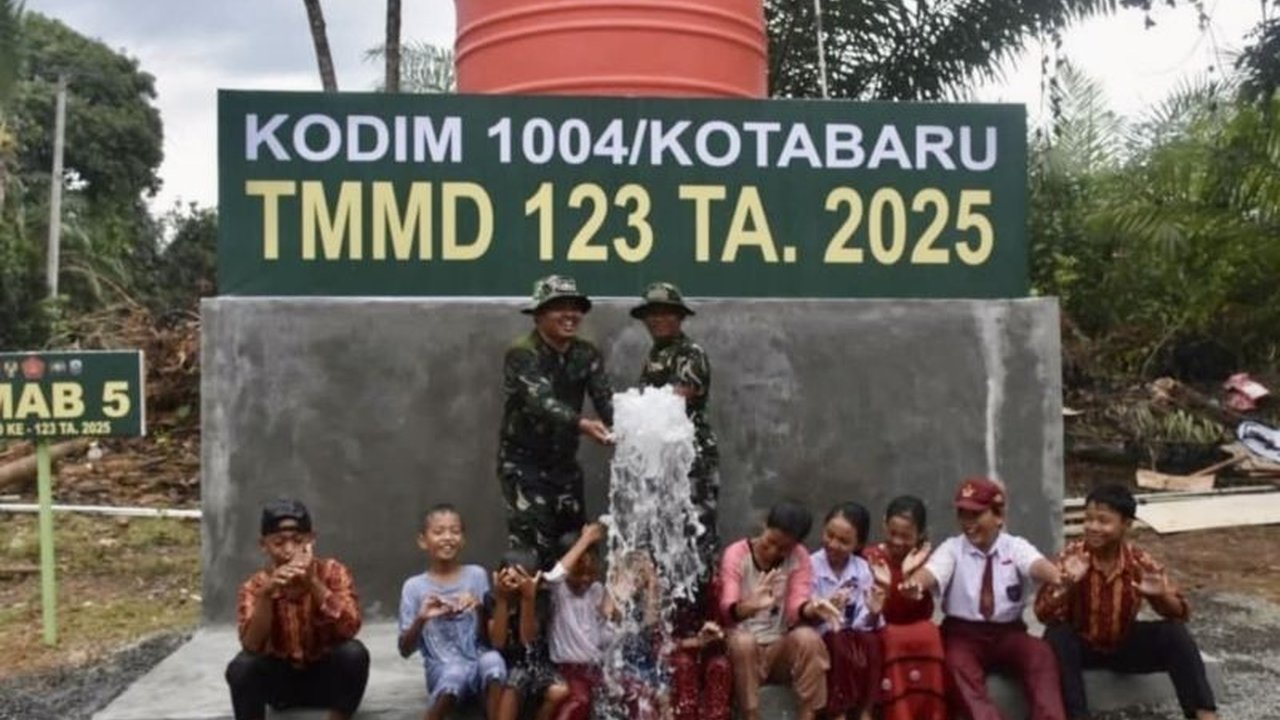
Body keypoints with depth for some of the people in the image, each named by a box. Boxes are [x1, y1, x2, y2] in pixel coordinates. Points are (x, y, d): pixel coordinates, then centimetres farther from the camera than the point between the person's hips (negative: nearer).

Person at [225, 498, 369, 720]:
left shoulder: (333, 572, -14)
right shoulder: (254, 586, -11)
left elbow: (349, 629, -28)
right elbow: (252, 646, -26)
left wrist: (313, 583, -39)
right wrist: (266, 594, -40)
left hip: (325, 677, 0)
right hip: (280, 679, 0)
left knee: (354, 653, -32)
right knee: (241, 667, -30)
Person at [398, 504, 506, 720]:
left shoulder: (477, 575, 5)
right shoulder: (414, 586, 2)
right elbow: (405, 650, -1)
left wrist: (479, 608, -15)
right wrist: (421, 619, -19)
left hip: (477, 664, 1)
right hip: (442, 670, -1)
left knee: (493, 660, -34)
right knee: (455, 672, -37)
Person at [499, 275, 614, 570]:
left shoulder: (586, 354, 0)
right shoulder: (522, 353, -18)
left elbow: (605, 399, -11)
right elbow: (541, 401, -34)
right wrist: (582, 424, -51)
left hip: (565, 463, 6)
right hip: (524, 463, -6)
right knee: (531, 548, -12)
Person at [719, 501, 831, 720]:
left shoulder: (799, 557, -2)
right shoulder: (736, 554, -9)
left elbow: (796, 608, -15)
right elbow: (726, 609, -24)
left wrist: (815, 609, -40)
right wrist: (751, 605, -48)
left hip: (782, 648, 2)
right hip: (744, 648, -2)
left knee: (808, 637, -29)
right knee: (742, 641, -35)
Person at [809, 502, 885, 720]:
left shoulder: (863, 570, 2)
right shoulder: (811, 567, -7)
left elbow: (867, 625, 1)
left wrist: (874, 614, -21)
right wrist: (820, 612, -30)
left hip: (855, 638, 3)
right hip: (820, 638, -2)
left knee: (872, 641, -29)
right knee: (838, 643, -33)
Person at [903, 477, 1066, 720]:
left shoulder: (1015, 546, 1)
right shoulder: (952, 548, 0)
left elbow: (1036, 565, -22)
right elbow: (932, 571, -21)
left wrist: (1059, 577, -47)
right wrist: (913, 583, -47)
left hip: (1009, 633, 1)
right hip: (963, 634, -1)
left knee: (1041, 654, -27)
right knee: (957, 664, -32)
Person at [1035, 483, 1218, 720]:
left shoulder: (1139, 562, -12)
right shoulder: (1071, 556, -17)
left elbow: (1180, 614, -11)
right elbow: (1044, 615, -24)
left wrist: (1161, 595, -34)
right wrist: (1067, 585, -42)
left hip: (1124, 644, 2)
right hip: (1082, 644, -2)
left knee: (1174, 632, -20)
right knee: (1057, 636, -33)